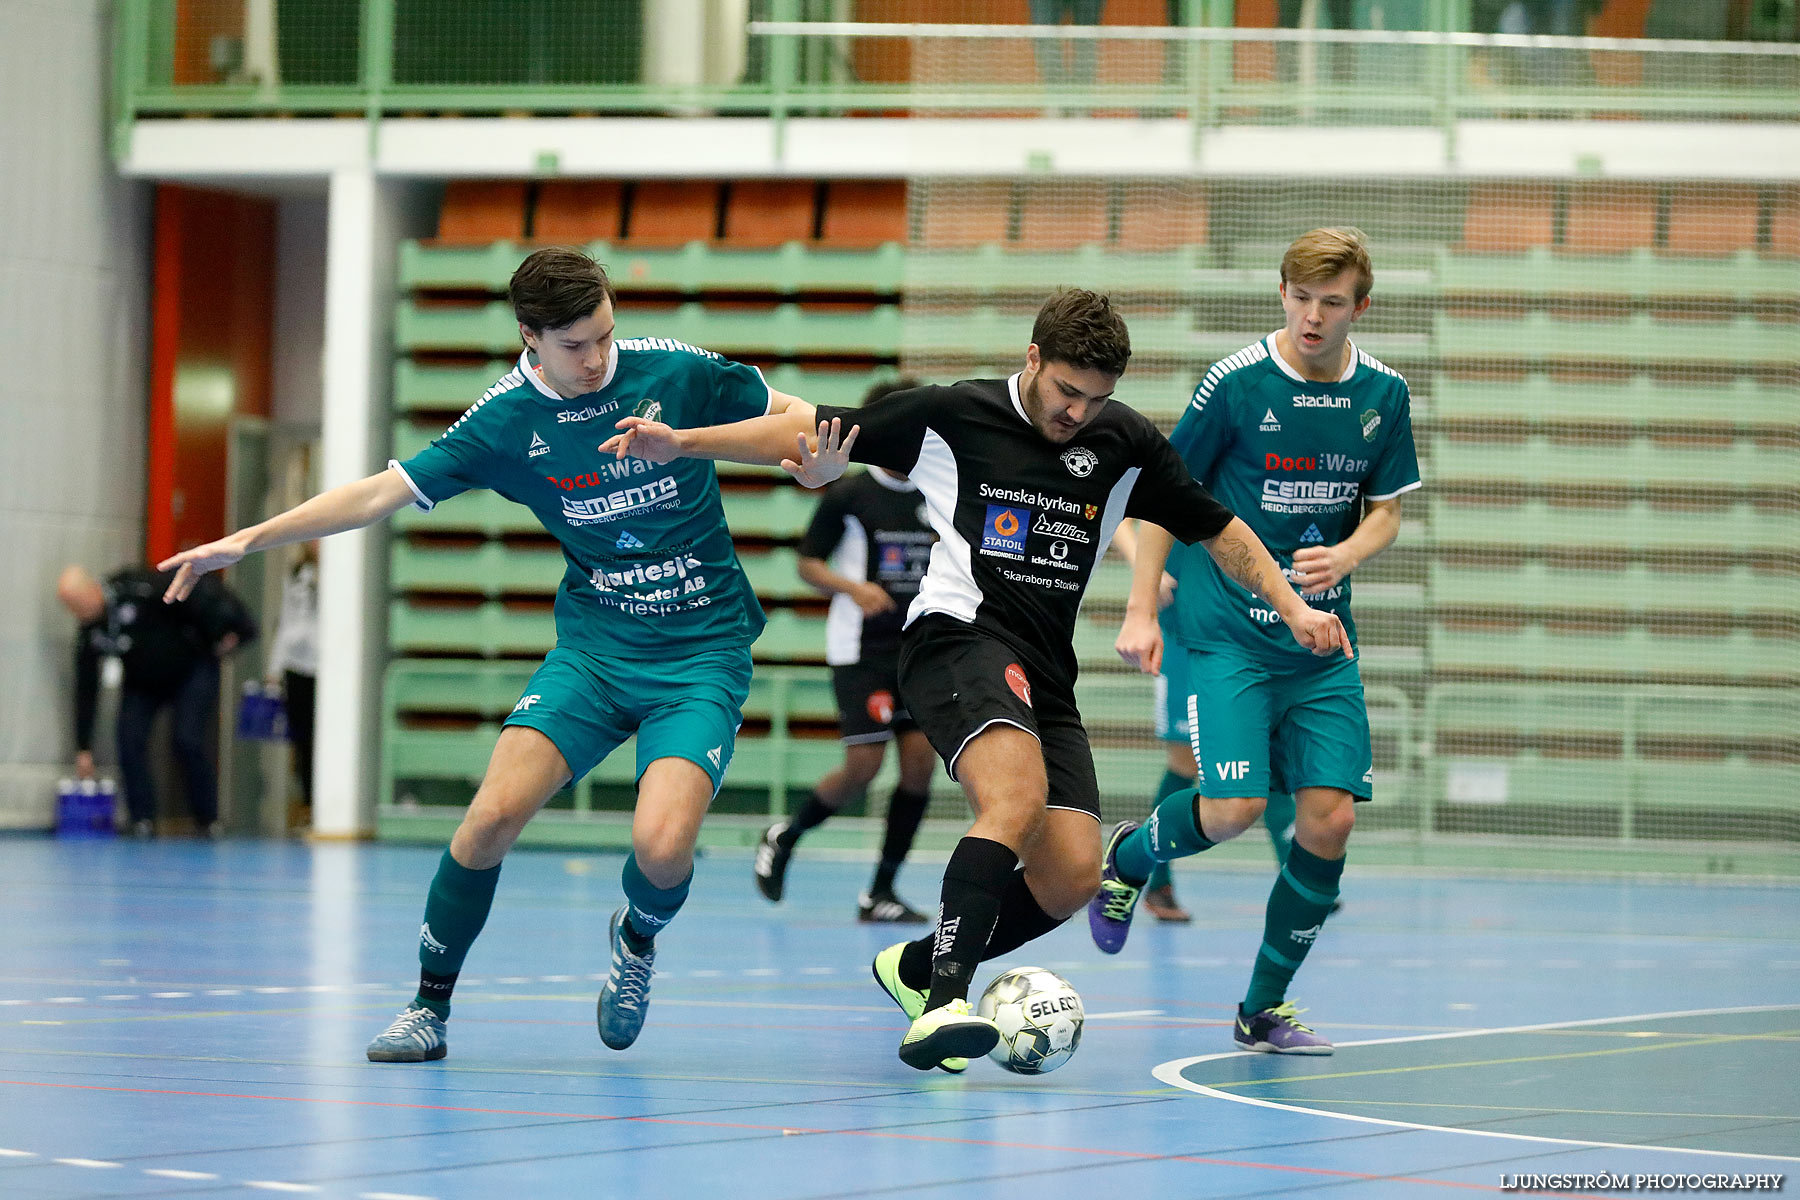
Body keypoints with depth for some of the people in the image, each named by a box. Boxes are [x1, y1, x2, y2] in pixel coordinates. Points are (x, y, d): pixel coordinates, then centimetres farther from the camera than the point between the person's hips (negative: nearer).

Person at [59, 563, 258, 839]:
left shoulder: (139, 587, -30)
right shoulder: (88, 634, -10)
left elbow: (194, 594, -22)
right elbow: (85, 691, -4)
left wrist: (225, 629, -15)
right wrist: (84, 748, -2)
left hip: (193, 669, -5)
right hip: (142, 682, 5)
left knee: (188, 742, -16)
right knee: (130, 743, -13)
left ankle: (208, 822, -2)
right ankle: (143, 823, -5)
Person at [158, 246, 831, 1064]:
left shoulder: (676, 372, -9)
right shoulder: (505, 420, -5)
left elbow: (788, 413, 6)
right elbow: (381, 494, -2)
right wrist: (248, 540, -8)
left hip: (703, 651, -2)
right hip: (594, 643, 2)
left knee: (662, 844, -23)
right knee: (495, 812, -18)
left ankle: (637, 939, 14)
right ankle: (430, 1007, 3)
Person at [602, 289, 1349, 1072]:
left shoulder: (1123, 442, 8)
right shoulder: (953, 416, -1)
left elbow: (1215, 526, 18)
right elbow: (816, 431, 4)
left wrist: (1292, 607, 8)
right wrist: (682, 443, -1)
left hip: (1045, 672, 6)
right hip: (958, 636, -6)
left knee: (1071, 875, -5)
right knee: (1018, 796, -33)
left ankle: (917, 966, 17)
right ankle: (946, 999, -38)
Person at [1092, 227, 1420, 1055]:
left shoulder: (1383, 394, 3)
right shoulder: (1236, 381, -9)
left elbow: (1385, 512, 11)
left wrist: (1346, 554, -12)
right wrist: (1140, 610, -7)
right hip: (1226, 633, -4)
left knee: (1330, 818, -5)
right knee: (1236, 808, -18)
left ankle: (1263, 1010, 12)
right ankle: (1128, 856, 18)